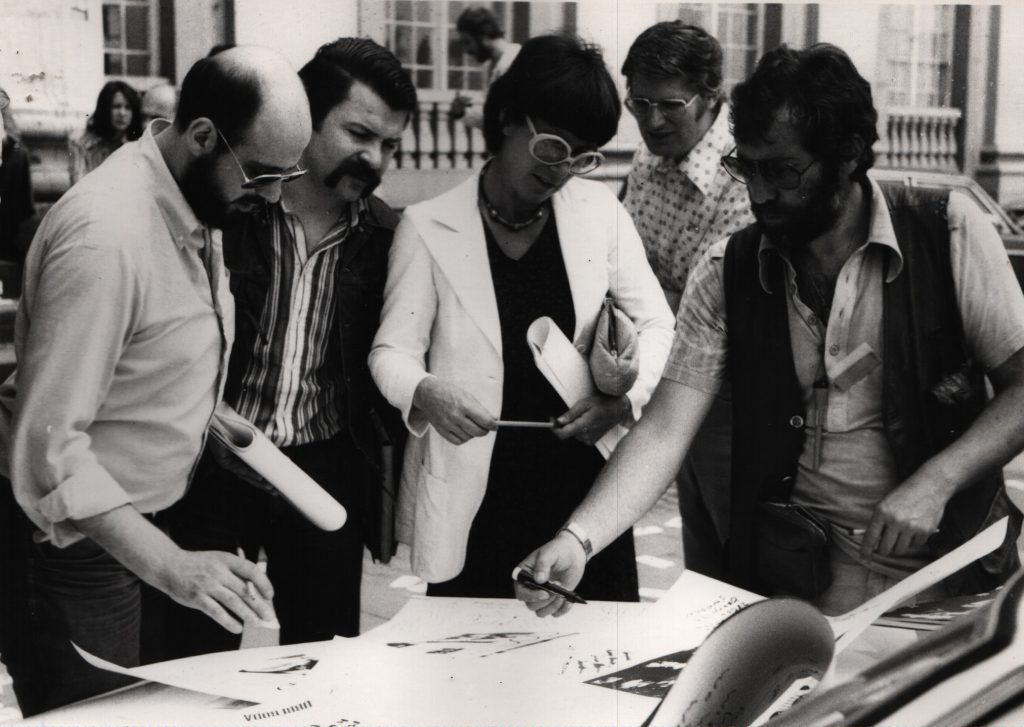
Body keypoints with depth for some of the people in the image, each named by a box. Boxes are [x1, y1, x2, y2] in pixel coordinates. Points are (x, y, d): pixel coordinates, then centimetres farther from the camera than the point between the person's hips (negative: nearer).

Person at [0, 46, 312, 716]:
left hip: (141, 521, 9)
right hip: (74, 538, -9)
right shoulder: (105, 235, -28)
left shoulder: (196, 199, 0)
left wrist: (207, 414, 3)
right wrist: (169, 565, -35)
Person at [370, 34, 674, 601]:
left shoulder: (601, 212, 2)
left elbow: (655, 322, 9)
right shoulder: (429, 226, -6)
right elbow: (393, 350, -4)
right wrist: (425, 394, -25)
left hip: (584, 486, 3)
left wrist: (626, 395, -10)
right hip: (472, 502, -2)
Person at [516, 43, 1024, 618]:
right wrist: (579, 539, -21)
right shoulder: (725, 275, 1)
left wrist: (935, 482, -17)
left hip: (947, 577, -1)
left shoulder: (949, 232, -4)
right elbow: (664, 430, -6)